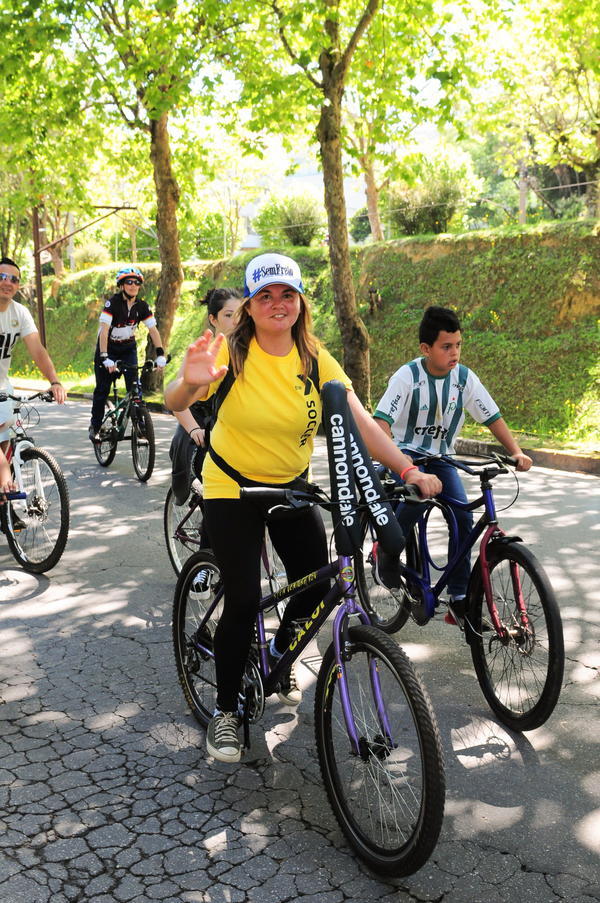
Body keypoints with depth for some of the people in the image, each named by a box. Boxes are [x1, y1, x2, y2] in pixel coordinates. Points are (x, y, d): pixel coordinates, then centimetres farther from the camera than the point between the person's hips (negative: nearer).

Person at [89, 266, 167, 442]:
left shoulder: (141, 306, -11)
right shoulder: (112, 303, -24)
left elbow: (153, 330, -11)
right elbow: (104, 330, -32)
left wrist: (160, 354, -23)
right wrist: (105, 358, -42)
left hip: (128, 349, 3)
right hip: (108, 349, -3)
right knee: (102, 389, 2)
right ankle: (94, 426, 17)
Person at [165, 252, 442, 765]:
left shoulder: (315, 360, -7)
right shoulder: (231, 352, -15)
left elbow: (360, 422, -12)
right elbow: (174, 404, -25)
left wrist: (409, 470, -24)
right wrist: (190, 383, -49)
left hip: (291, 487, 4)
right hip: (232, 489, -4)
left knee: (316, 587, -2)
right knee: (244, 600, -11)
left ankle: (280, 655, 32)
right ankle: (225, 711, 10)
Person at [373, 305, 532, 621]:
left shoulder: (465, 378, -5)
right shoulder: (407, 376, -16)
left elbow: (492, 417, -1)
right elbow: (382, 420, -24)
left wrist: (516, 452, -15)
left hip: (440, 457, 4)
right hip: (406, 452, -4)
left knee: (463, 516, -14)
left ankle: (459, 601, -6)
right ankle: (387, 550, -5)